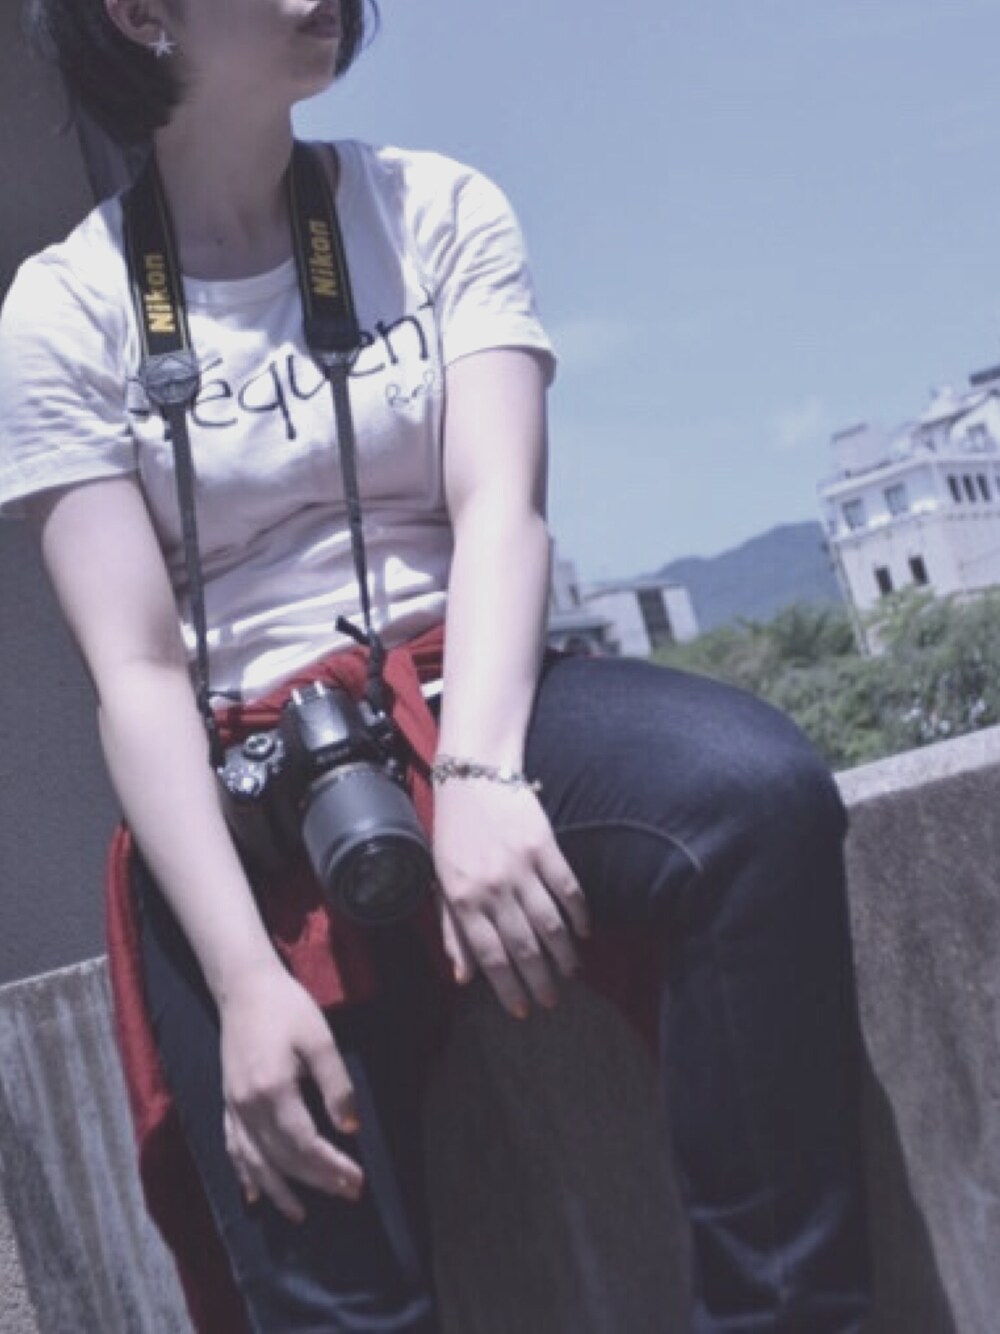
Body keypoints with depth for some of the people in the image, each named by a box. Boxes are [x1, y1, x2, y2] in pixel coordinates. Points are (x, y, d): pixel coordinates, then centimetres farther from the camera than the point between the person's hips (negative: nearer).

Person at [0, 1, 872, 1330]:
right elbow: (139, 673, -8)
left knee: (760, 790, -31)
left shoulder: (437, 210, 7)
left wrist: (480, 775, -26)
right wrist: (246, 979, -21)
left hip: (470, 704, 2)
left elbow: (500, 513, -6)